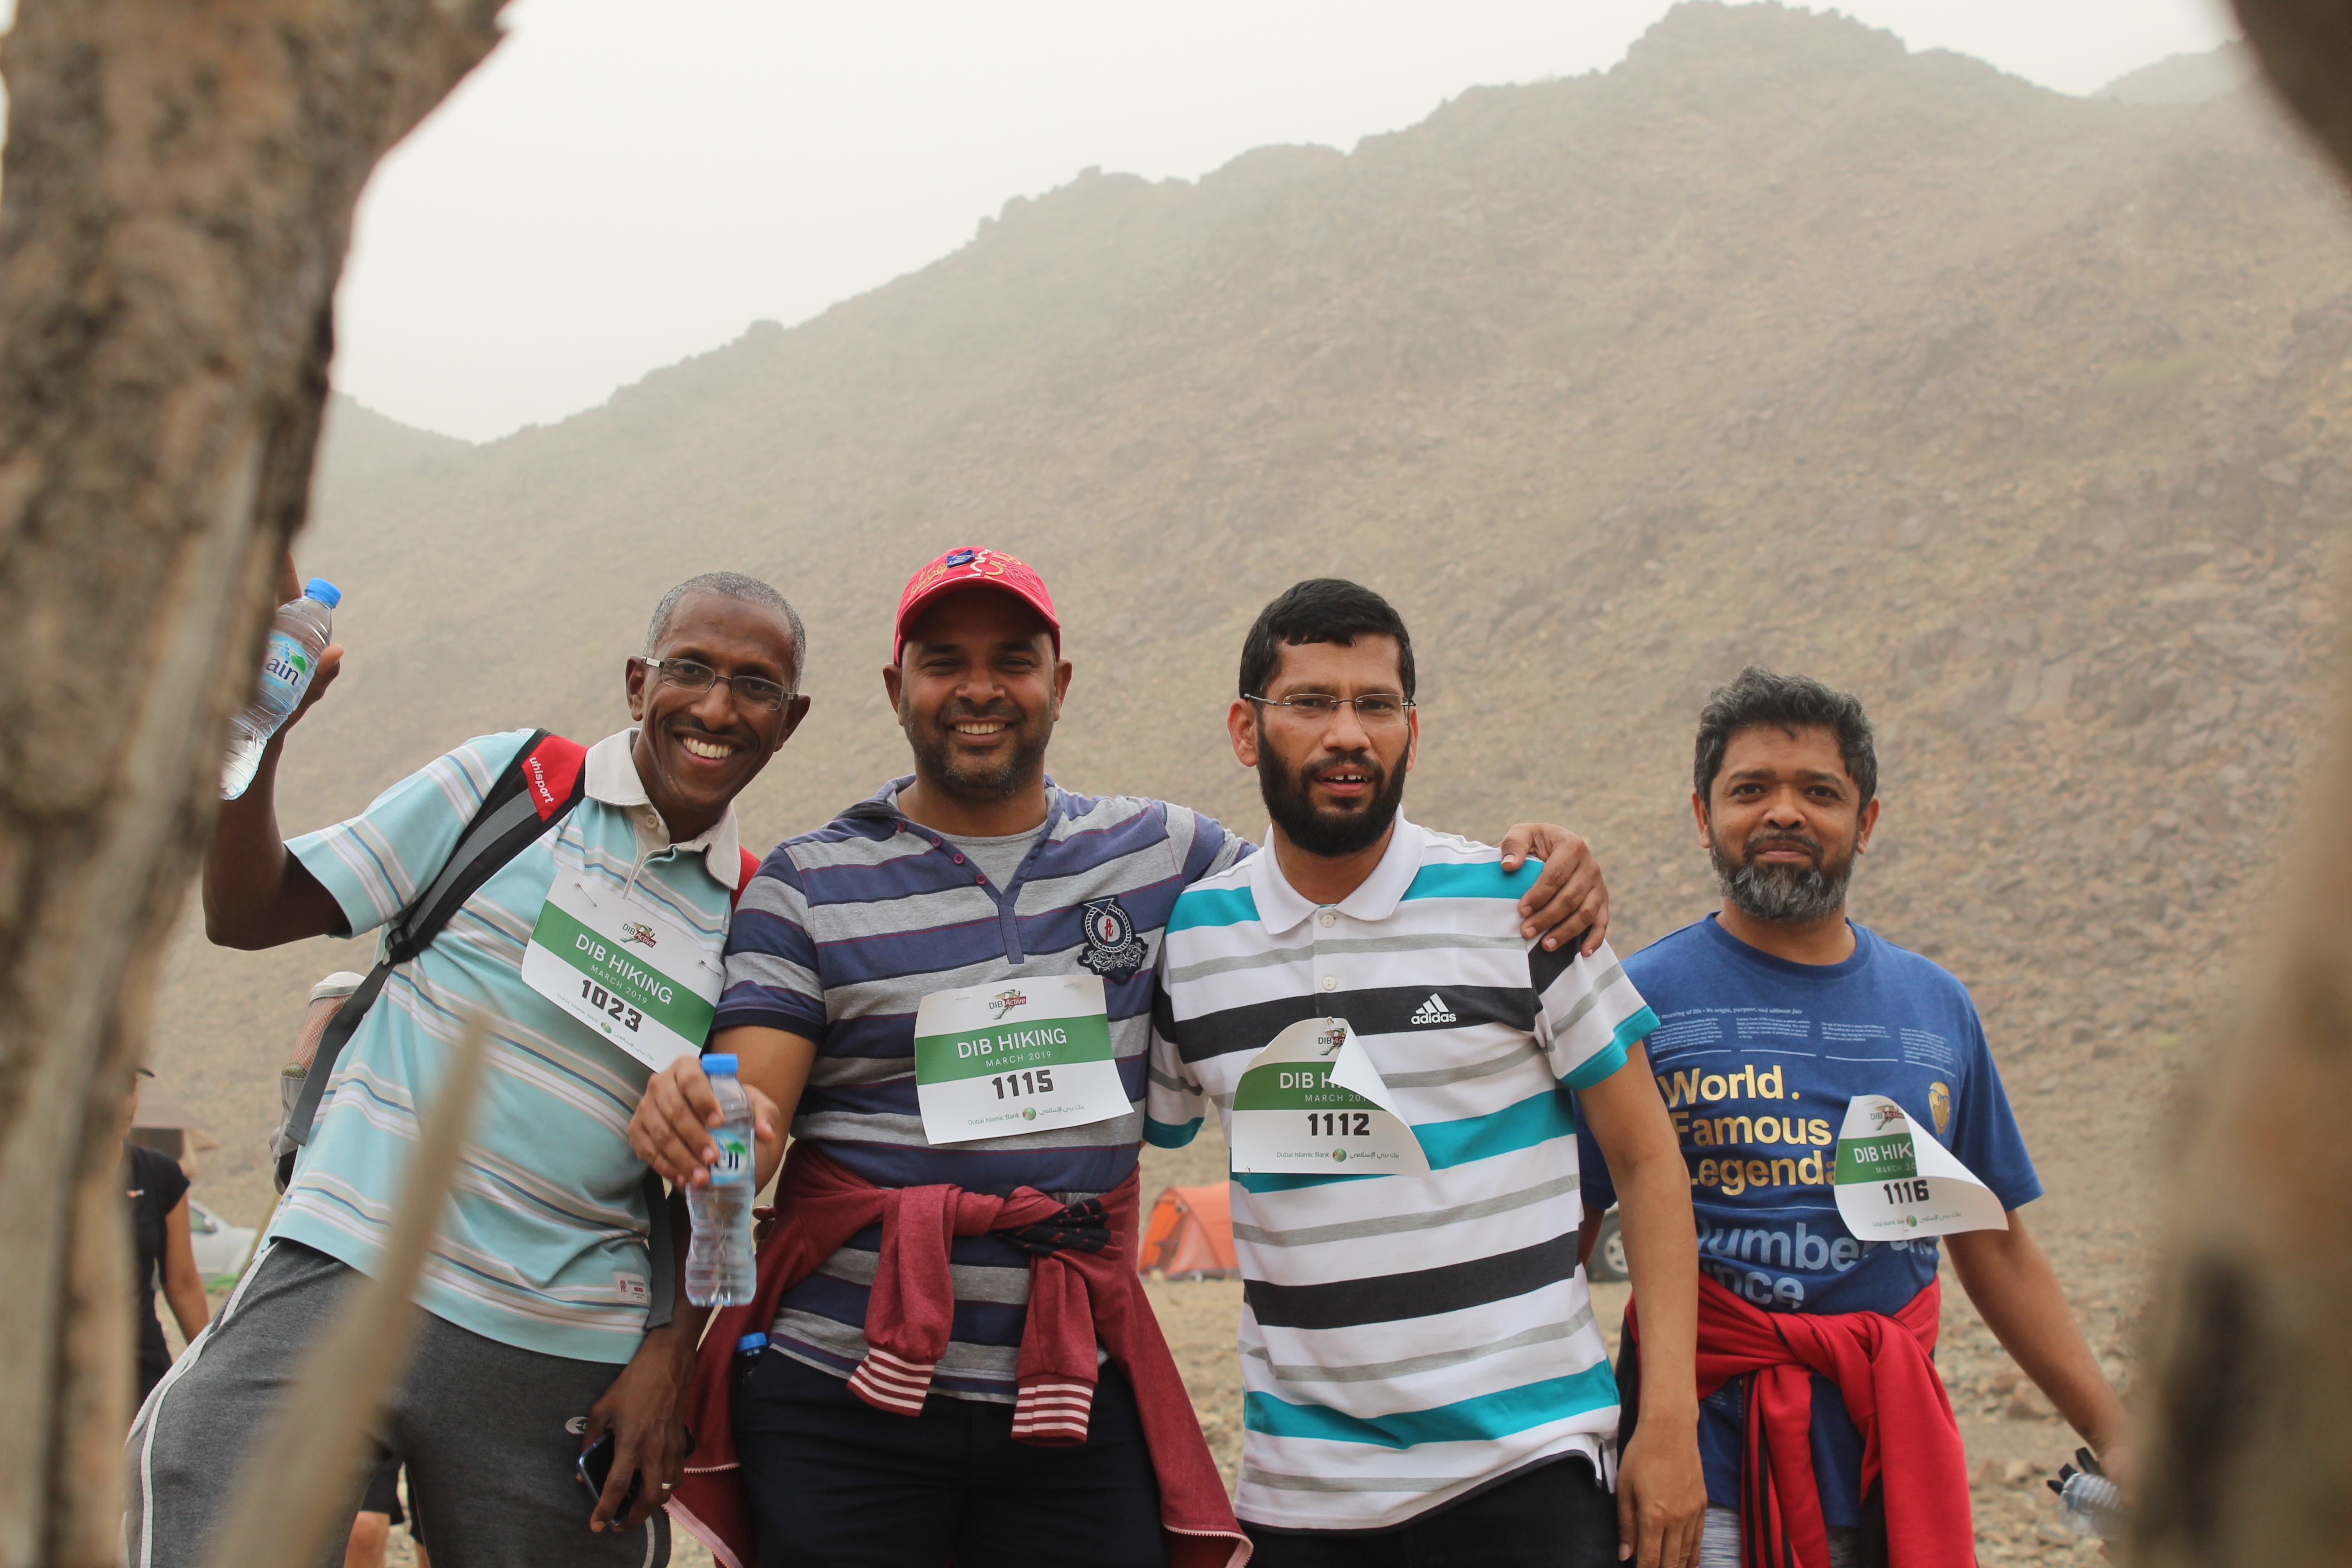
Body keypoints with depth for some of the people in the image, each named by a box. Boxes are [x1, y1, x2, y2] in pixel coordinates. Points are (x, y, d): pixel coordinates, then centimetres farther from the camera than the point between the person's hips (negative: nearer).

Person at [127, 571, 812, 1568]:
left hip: (566, 1352, 3)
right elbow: (248, 917, 3)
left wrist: (668, 1356, 2)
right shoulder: (512, 783, 4)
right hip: (352, 1273, -2)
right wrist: (253, 740, -12)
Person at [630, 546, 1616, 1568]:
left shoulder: (1160, 854, 10)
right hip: (842, 1396, -2)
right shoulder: (807, 887, 3)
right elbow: (748, 1123, -4)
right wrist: (694, 1116, -29)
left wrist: (1532, 870, 0)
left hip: (1077, 1398, 2)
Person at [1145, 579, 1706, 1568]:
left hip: (1525, 1463, -2)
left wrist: (1670, 1421, -6)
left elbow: (1647, 1160, 1)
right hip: (1298, 1483, 2)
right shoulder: (1186, 940, 3)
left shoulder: (1520, 907, -3)